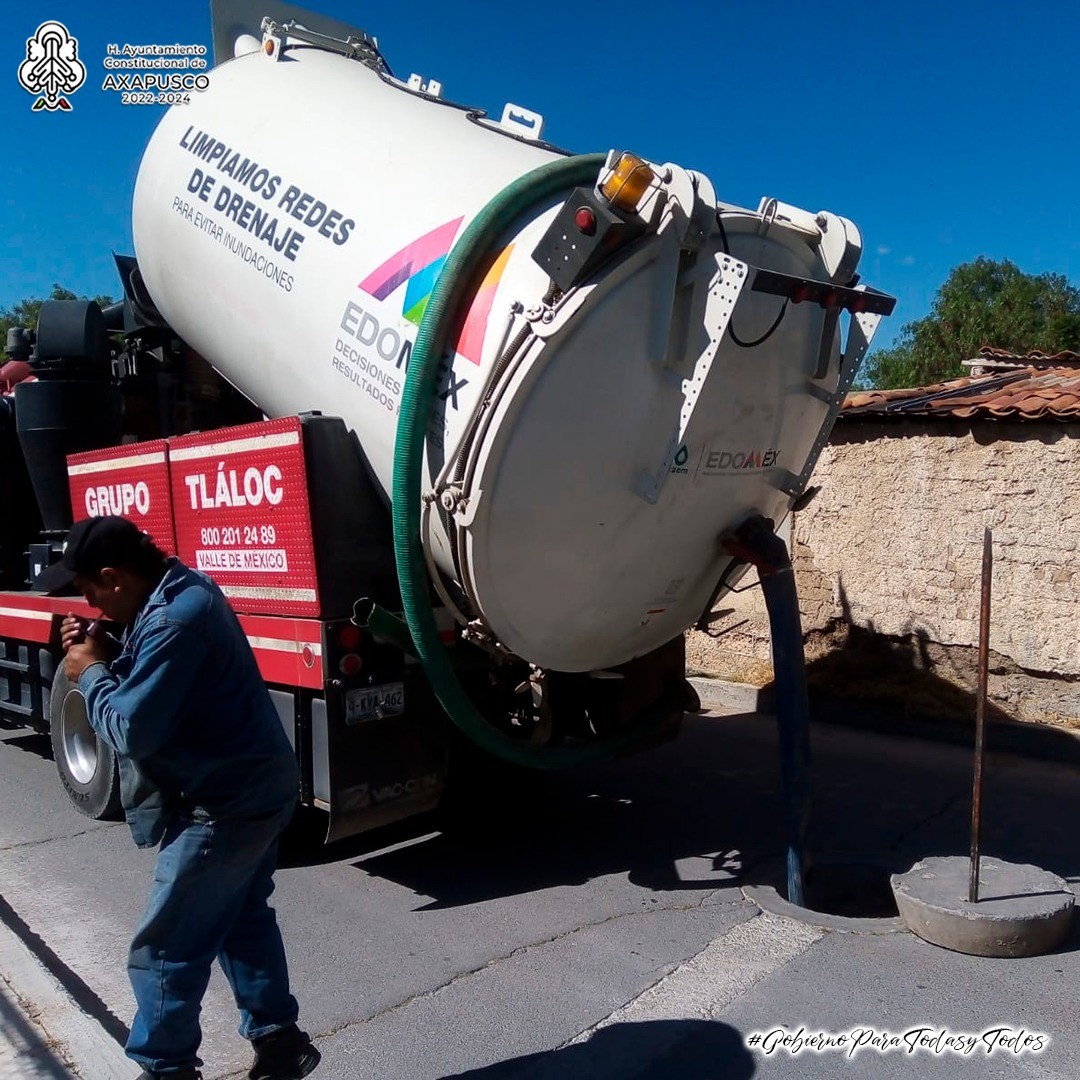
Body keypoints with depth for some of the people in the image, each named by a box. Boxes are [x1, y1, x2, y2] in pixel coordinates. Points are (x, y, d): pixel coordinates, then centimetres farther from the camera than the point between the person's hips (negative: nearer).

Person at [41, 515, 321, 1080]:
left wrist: (90, 673, -9)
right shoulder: (182, 589, 7)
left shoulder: (173, 620, -26)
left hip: (223, 808, -11)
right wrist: (108, 653, 1)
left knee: (164, 949, 4)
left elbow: (131, 730, -24)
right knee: (243, 920, 22)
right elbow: (159, 678, 17)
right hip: (253, 790, 11)